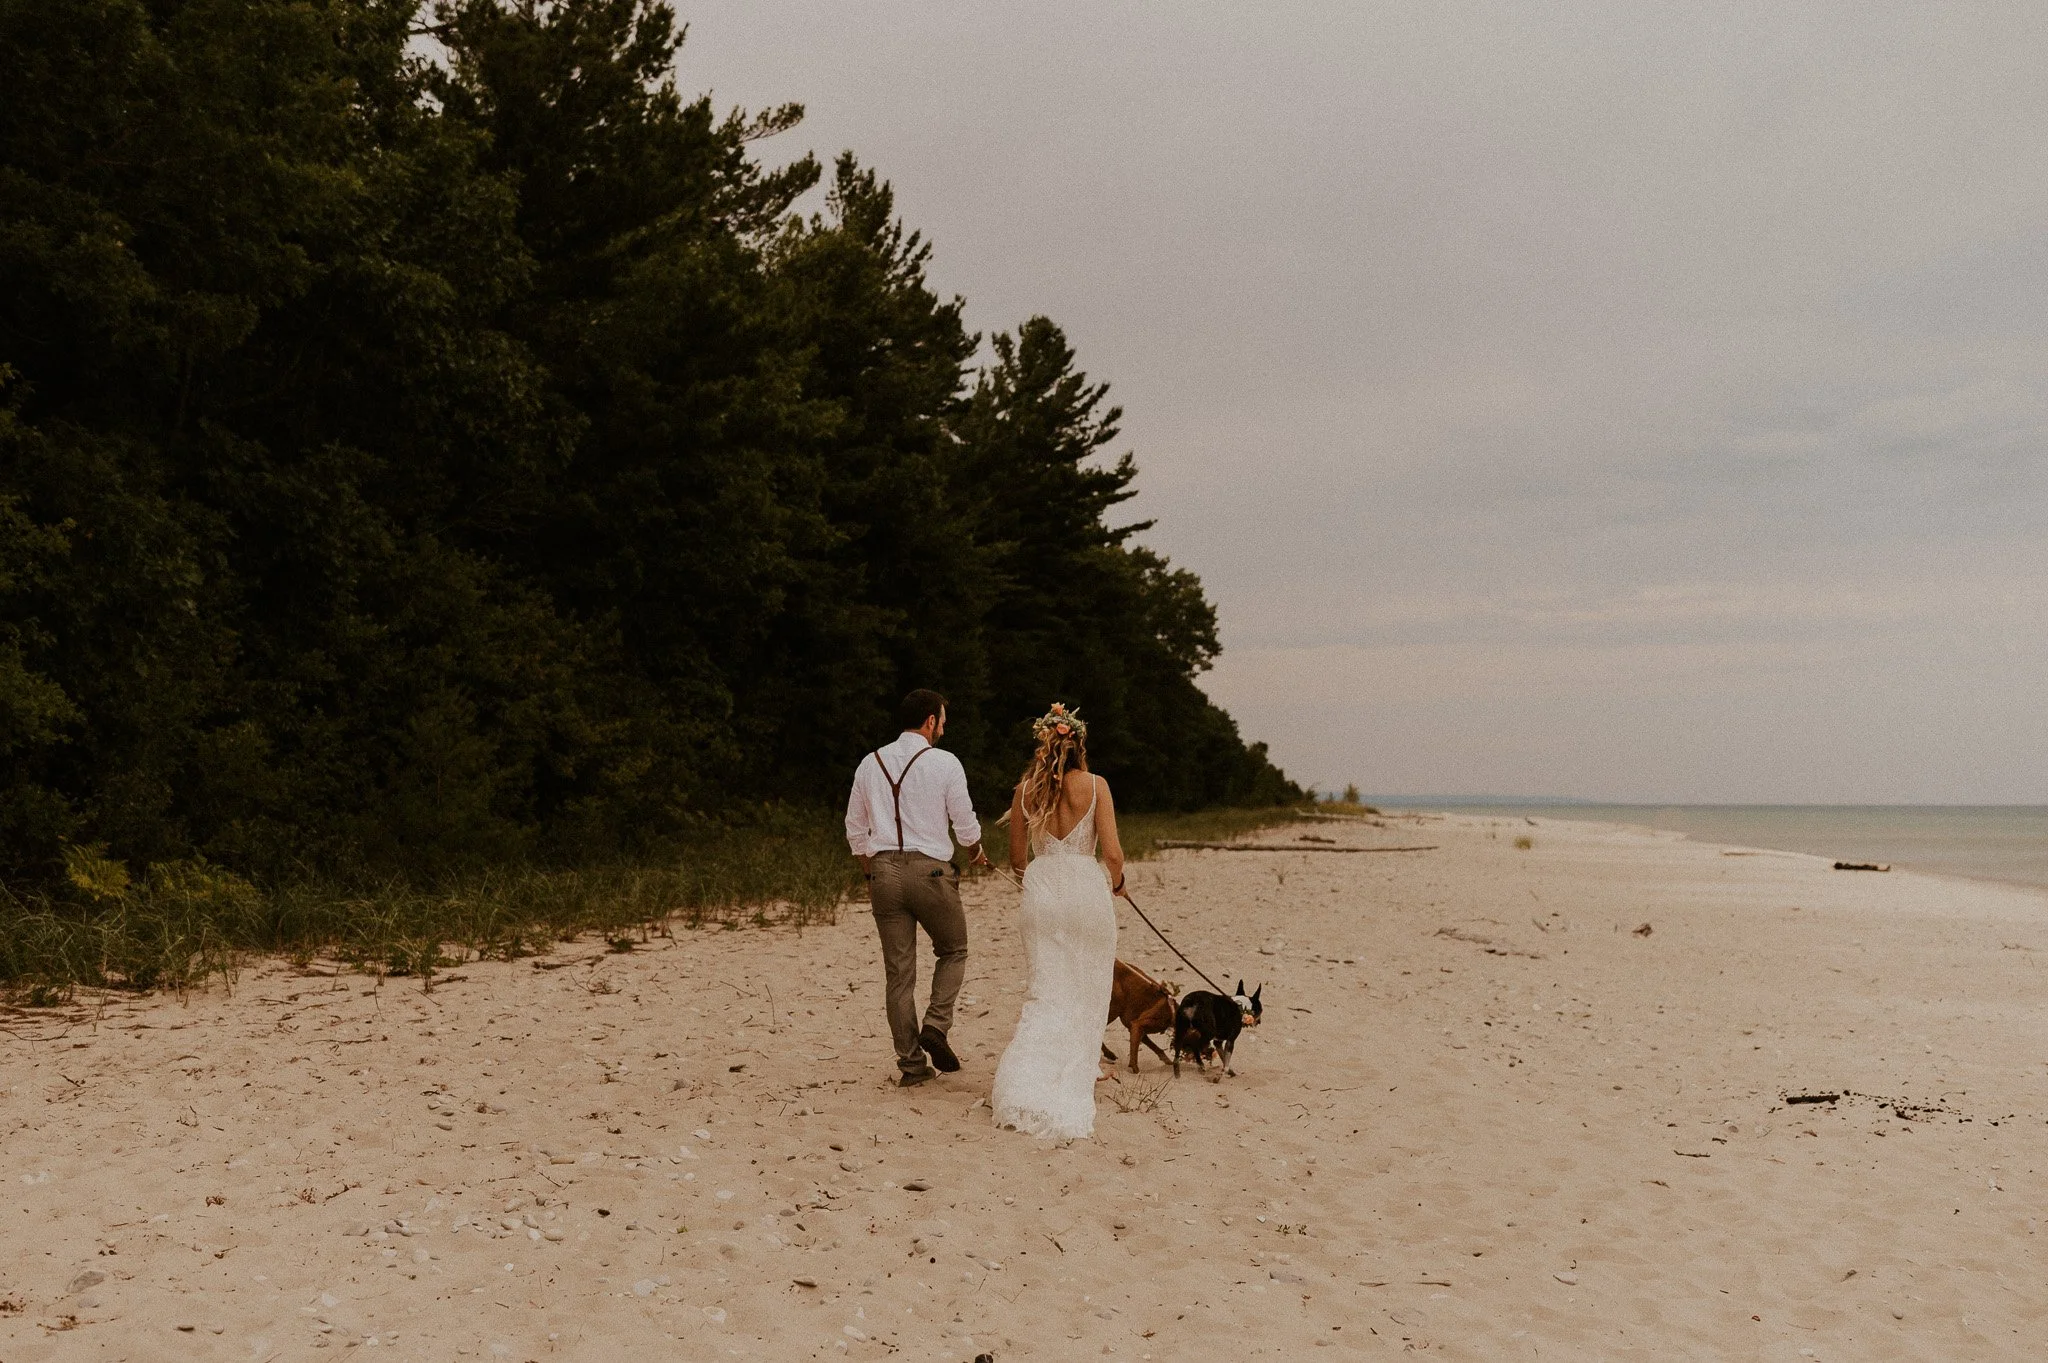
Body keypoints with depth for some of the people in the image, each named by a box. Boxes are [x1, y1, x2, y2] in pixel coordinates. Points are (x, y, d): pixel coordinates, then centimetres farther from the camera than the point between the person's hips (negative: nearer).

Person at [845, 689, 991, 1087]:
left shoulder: (870, 764, 10)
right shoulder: (944, 763, -3)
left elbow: (855, 830, 15)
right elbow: (965, 825, 1)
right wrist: (976, 853, 22)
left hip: (884, 871, 4)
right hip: (930, 869, -4)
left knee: (898, 971, 7)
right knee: (953, 951, 19)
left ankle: (910, 1063, 10)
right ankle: (936, 1026, 0)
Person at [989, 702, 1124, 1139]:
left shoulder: (1026, 789, 2)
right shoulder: (1095, 785, -5)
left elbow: (1016, 858, 9)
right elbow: (1113, 853, -8)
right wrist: (1116, 885, 13)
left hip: (1042, 890, 2)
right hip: (1087, 890, -2)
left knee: (1046, 992, 5)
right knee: (1086, 991, 15)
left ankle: (1024, 1085, -7)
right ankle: (1079, 1073, 24)